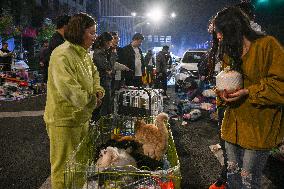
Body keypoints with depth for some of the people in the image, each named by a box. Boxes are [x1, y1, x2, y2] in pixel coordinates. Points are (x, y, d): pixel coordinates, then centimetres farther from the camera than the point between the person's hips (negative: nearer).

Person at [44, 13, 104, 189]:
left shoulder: (83, 53, 8)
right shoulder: (62, 55, -22)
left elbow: (94, 73, 22)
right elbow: (68, 89, -30)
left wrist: (98, 89, 2)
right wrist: (93, 101, -18)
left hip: (82, 117, 9)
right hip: (64, 120, -9)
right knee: (64, 167, 7)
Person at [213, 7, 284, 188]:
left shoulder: (268, 44, -11)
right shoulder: (229, 52, 14)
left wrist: (247, 92, -21)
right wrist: (223, 91, -1)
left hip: (259, 127, -7)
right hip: (233, 124, 7)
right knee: (232, 174, 17)